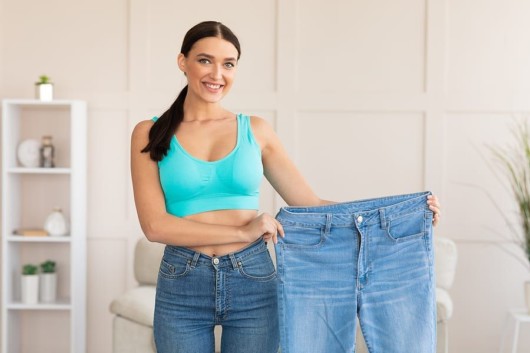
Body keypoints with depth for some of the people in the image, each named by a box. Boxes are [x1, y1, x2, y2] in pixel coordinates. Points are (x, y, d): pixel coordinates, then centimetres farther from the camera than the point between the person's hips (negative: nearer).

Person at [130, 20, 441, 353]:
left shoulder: (256, 130, 5)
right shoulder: (150, 133, 1)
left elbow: (310, 204, 2)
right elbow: (155, 224, -9)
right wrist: (243, 231, -17)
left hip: (253, 280, 1)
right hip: (181, 286, -1)